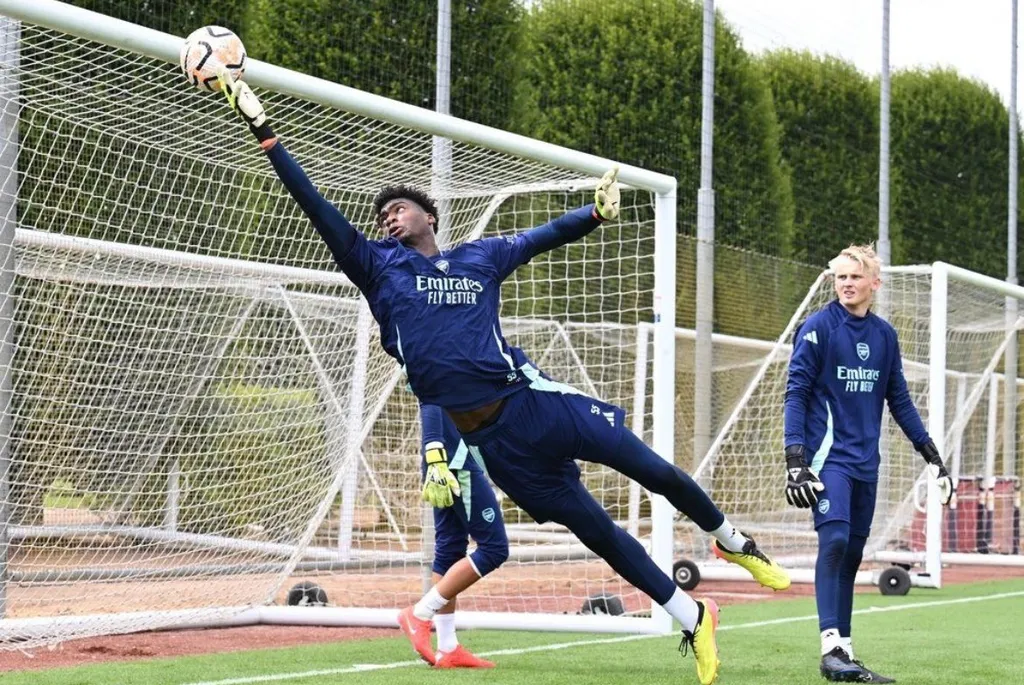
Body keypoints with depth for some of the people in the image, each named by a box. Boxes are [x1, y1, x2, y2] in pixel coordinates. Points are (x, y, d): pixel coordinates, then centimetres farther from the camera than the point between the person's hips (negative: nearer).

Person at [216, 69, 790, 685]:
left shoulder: (480, 256, 14)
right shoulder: (378, 266, 7)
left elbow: (548, 235, 14)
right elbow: (317, 207, 2)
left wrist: (596, 212, -5)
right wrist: (264, 131, -4)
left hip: (531, 399, 1)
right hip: (490, 435, -1)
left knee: (655, 471, 0)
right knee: (596, 530, 4)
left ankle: (731, 540, 28)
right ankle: (695, 621, 18)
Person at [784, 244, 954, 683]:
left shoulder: (885, 335, 11)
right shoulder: (817, 328, -5)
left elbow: (899, 400, 18)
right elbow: (796, 394, -7)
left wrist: (930, 454, 15)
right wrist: (795, 460, -15)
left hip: (866, 462, 5)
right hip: (829, 455, -5)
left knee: (852, 553, 7)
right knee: (834, 540, -20)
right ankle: (831, 648, -22)